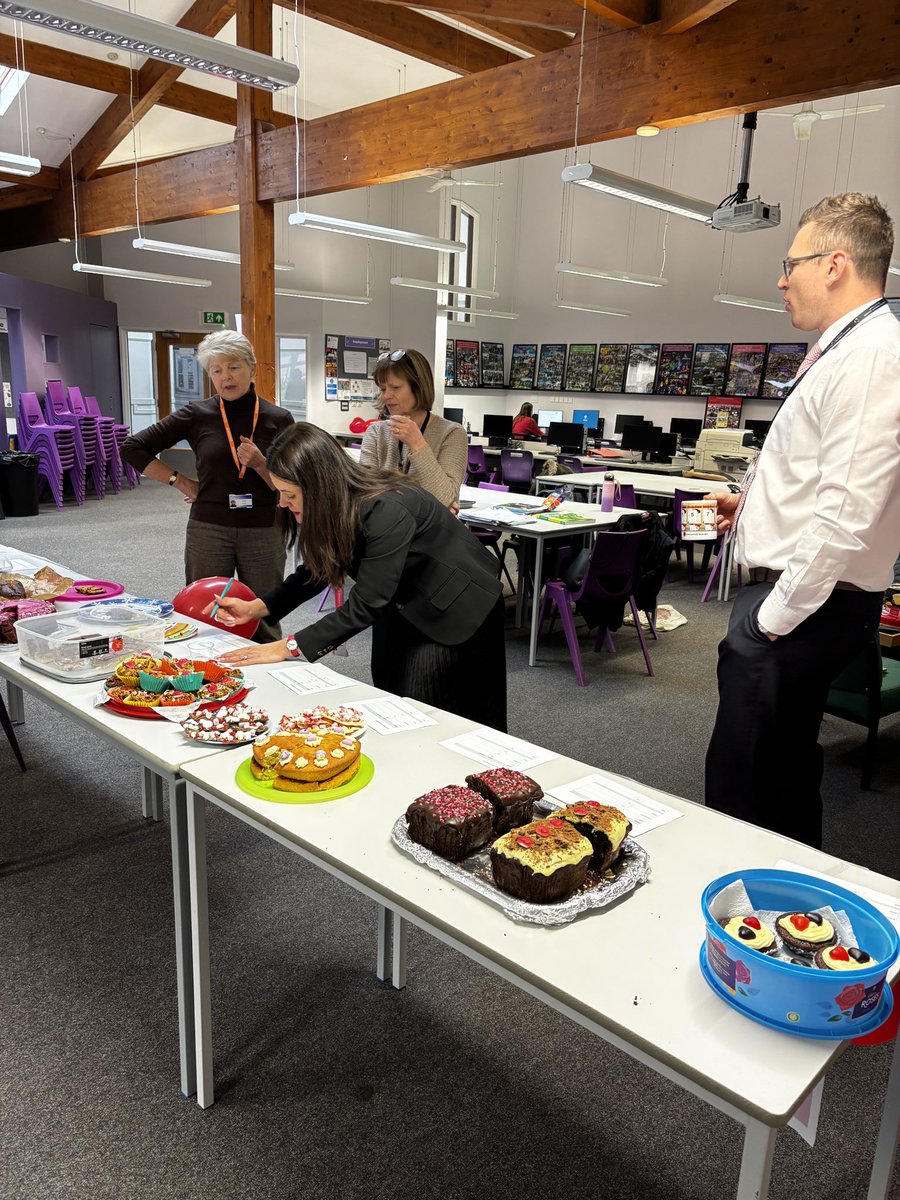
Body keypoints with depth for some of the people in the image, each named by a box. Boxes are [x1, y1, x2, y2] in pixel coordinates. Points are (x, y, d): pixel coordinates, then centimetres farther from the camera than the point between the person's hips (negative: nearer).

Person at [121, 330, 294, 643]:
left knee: (263, 622, 9)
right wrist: (178, 481, 0)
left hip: (263, 532, 0)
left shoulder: (278, 419, 0)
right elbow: (132, 447, 4)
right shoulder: (197, 415, -1)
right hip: (209, 530, 0)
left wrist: (260, 464, -18)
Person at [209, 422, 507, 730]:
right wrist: (256, 608, -8)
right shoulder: (336, 507, -11)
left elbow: (364, 606, -35)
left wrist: (288, 647, -32)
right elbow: (317, 570, 3)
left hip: (457, 608, -7)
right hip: (404, 606, 7)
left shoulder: (387, 511, -35)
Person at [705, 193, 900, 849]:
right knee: (787, 769, 21)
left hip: (803, 608, -11)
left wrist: (776, 615, -20)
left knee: (740, 788, -4)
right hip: (792, 597, 11)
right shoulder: (845, 349, 17)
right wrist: (754, 502, 15)